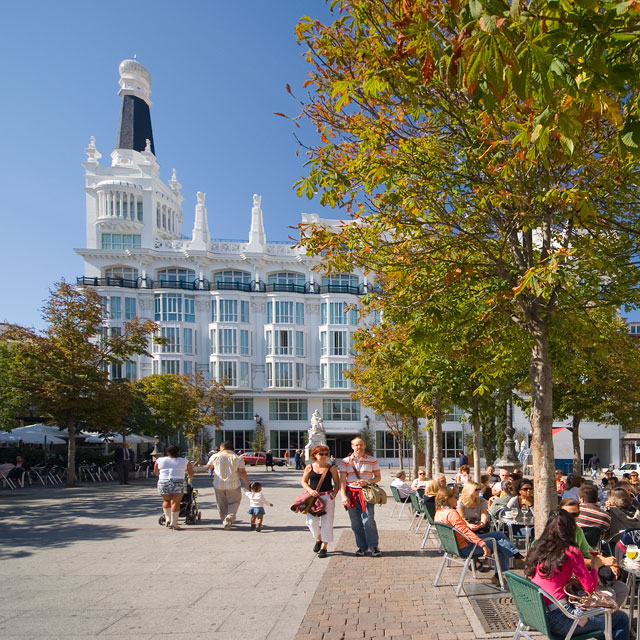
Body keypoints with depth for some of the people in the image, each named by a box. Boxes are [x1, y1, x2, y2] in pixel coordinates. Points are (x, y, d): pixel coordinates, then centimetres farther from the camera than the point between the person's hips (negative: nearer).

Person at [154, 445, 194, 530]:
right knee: (175, 502, 1)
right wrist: (190, 477, 38)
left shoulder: (159, 461, 10)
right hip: (178, 483, -2)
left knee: (166, 501, 19)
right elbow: (191, 472, 18)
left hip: (163, 483, 2)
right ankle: (174, 523, 0)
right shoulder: (184, 461, 9)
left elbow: (156, 472, 21)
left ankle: (167, 519, 15)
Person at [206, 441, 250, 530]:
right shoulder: (237, 458, -1)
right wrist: (247, 484, 1)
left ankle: (225, 521, 21)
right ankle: (230, 517, -10)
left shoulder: (215, 456, 2)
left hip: (219, 485, 1)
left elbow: (208, 466, 20)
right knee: (234, 502, 13)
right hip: (233, 485, -1)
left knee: (222, 504, 17)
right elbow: (242, 473, -7)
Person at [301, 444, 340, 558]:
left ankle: (324, 547, 15)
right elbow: (303, 482, 8)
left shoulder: (331, 468, 0)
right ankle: (318, 539, 29)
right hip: (313, 497, 1)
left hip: (328, 497, -1)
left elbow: (337, 484, 4)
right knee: (312, 522, -2)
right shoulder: (309, 467, 3)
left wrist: (334, 494, -12)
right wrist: (310, 490, -10)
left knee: (326, 522, 0)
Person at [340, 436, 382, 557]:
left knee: (368, 520, -10)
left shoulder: (372, 460, 5)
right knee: (356, 522, 5)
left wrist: (368, 482, -12)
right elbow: (342, 480, 1)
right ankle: (362, 546, 18)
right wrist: (343, 496, -11)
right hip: (351, 493, 2)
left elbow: (378, 477, 8)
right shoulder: (345, 461, 5)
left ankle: (373, 546, 4)